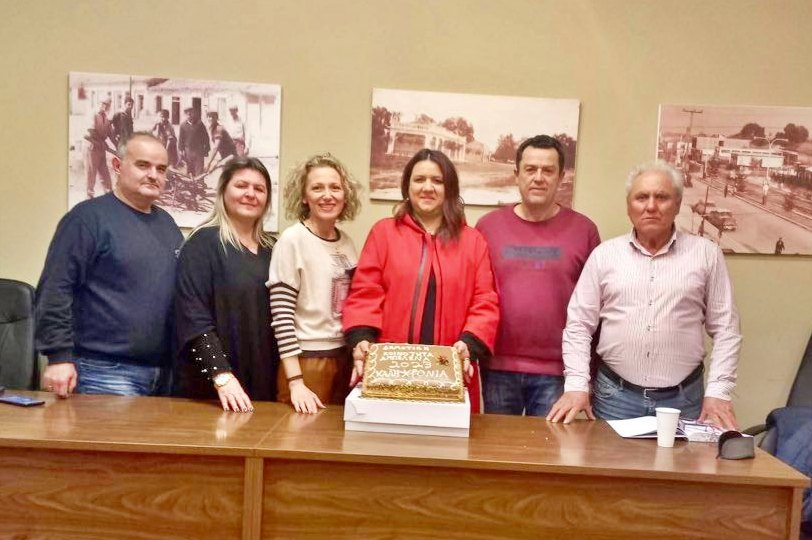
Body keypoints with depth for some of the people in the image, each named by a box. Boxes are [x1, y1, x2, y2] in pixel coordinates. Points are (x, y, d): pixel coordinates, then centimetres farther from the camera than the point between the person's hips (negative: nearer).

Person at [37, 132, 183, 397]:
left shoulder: (167, 223, 14)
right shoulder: (89, 216, -8)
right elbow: (55, 289, -14)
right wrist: (59, 356, -19)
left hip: (164, 372, 7)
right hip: (106, 372, -7)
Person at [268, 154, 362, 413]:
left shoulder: (347, 243, 6)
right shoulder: (293, 239, -12)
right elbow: (281, 314, -15)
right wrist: (295, 381, -17)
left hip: (345, 358, 6)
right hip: (306, 360, -6)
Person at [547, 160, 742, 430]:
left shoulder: (706, 254, 2)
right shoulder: (604, 254, 2)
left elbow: (725, 329, 3)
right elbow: (579, 325, 2)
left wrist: (717, 392, -4)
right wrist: (576, 386, -8)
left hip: (683, 398, 0)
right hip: (614, 395, 0)